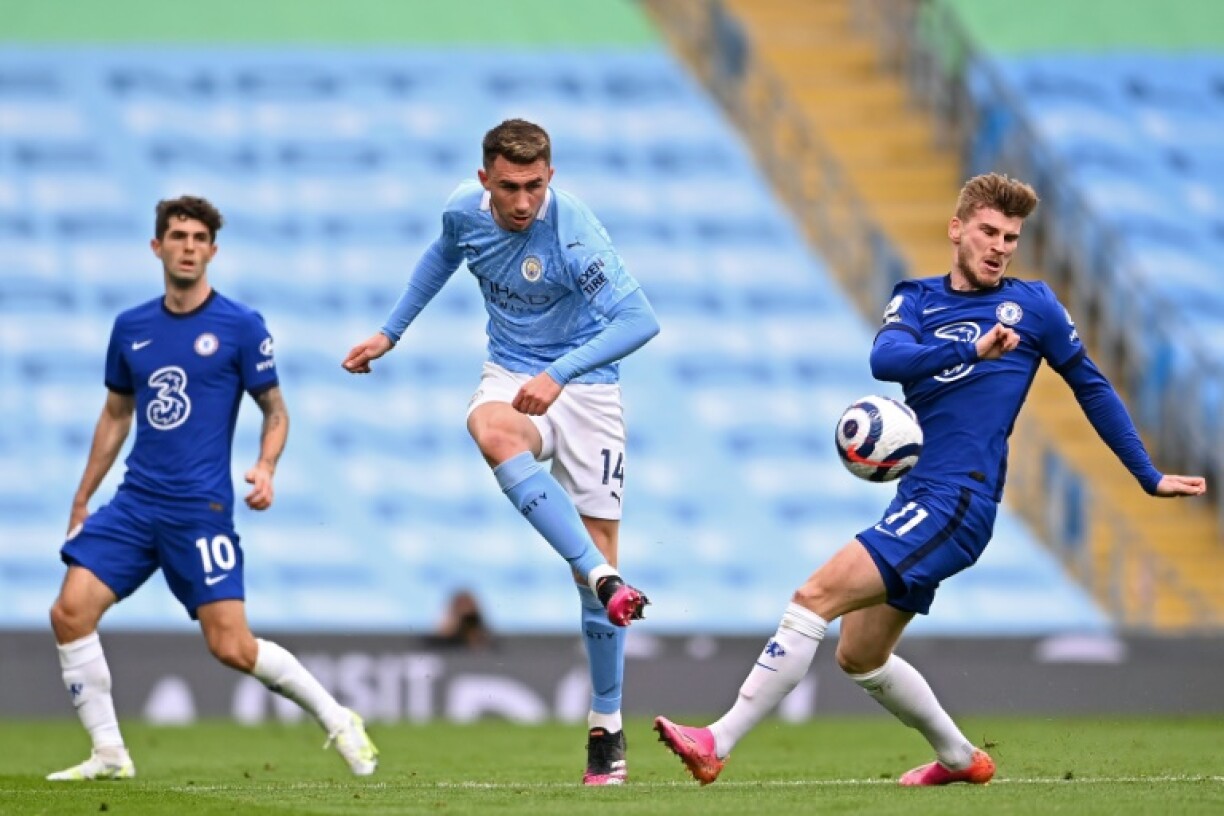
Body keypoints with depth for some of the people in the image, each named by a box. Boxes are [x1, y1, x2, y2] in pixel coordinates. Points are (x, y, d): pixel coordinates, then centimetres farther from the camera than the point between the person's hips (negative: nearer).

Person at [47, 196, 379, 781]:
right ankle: (109, 754, -1)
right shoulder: (130, 328, 10)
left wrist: (265, 467, -16)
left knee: (231, 646, -10)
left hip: (201, 508, -5)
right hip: (135, 502, 5)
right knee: (71, 611, -11)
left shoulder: (240, 326, -3)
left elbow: (275, 409, 4)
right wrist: (81, 500, 21)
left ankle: (338, 722, 11)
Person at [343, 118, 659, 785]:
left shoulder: (573, 234, -23)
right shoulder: (465, 210, -6)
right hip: (512, 375, 3)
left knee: (599, 553, -5)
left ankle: (606, 728, 10)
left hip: (584, 385, -3)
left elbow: (639, 319, -30)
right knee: (491, 429, -37)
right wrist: (389, 333, 22)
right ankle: (606, 582, -43)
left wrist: (559, 375, -37)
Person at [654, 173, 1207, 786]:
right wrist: (970, 350, -28)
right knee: (860, 657, 14)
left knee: (815, 597, -17)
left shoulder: (1033, 305, 4)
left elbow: (1092, 388, 16)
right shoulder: (917, 299, 11)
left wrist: (1151, 478, 18)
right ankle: (960, 758, 33)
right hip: (920, 500, 6)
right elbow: (885, 358, -11)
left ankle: (717, 744, -19)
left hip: (957, 502, -6)